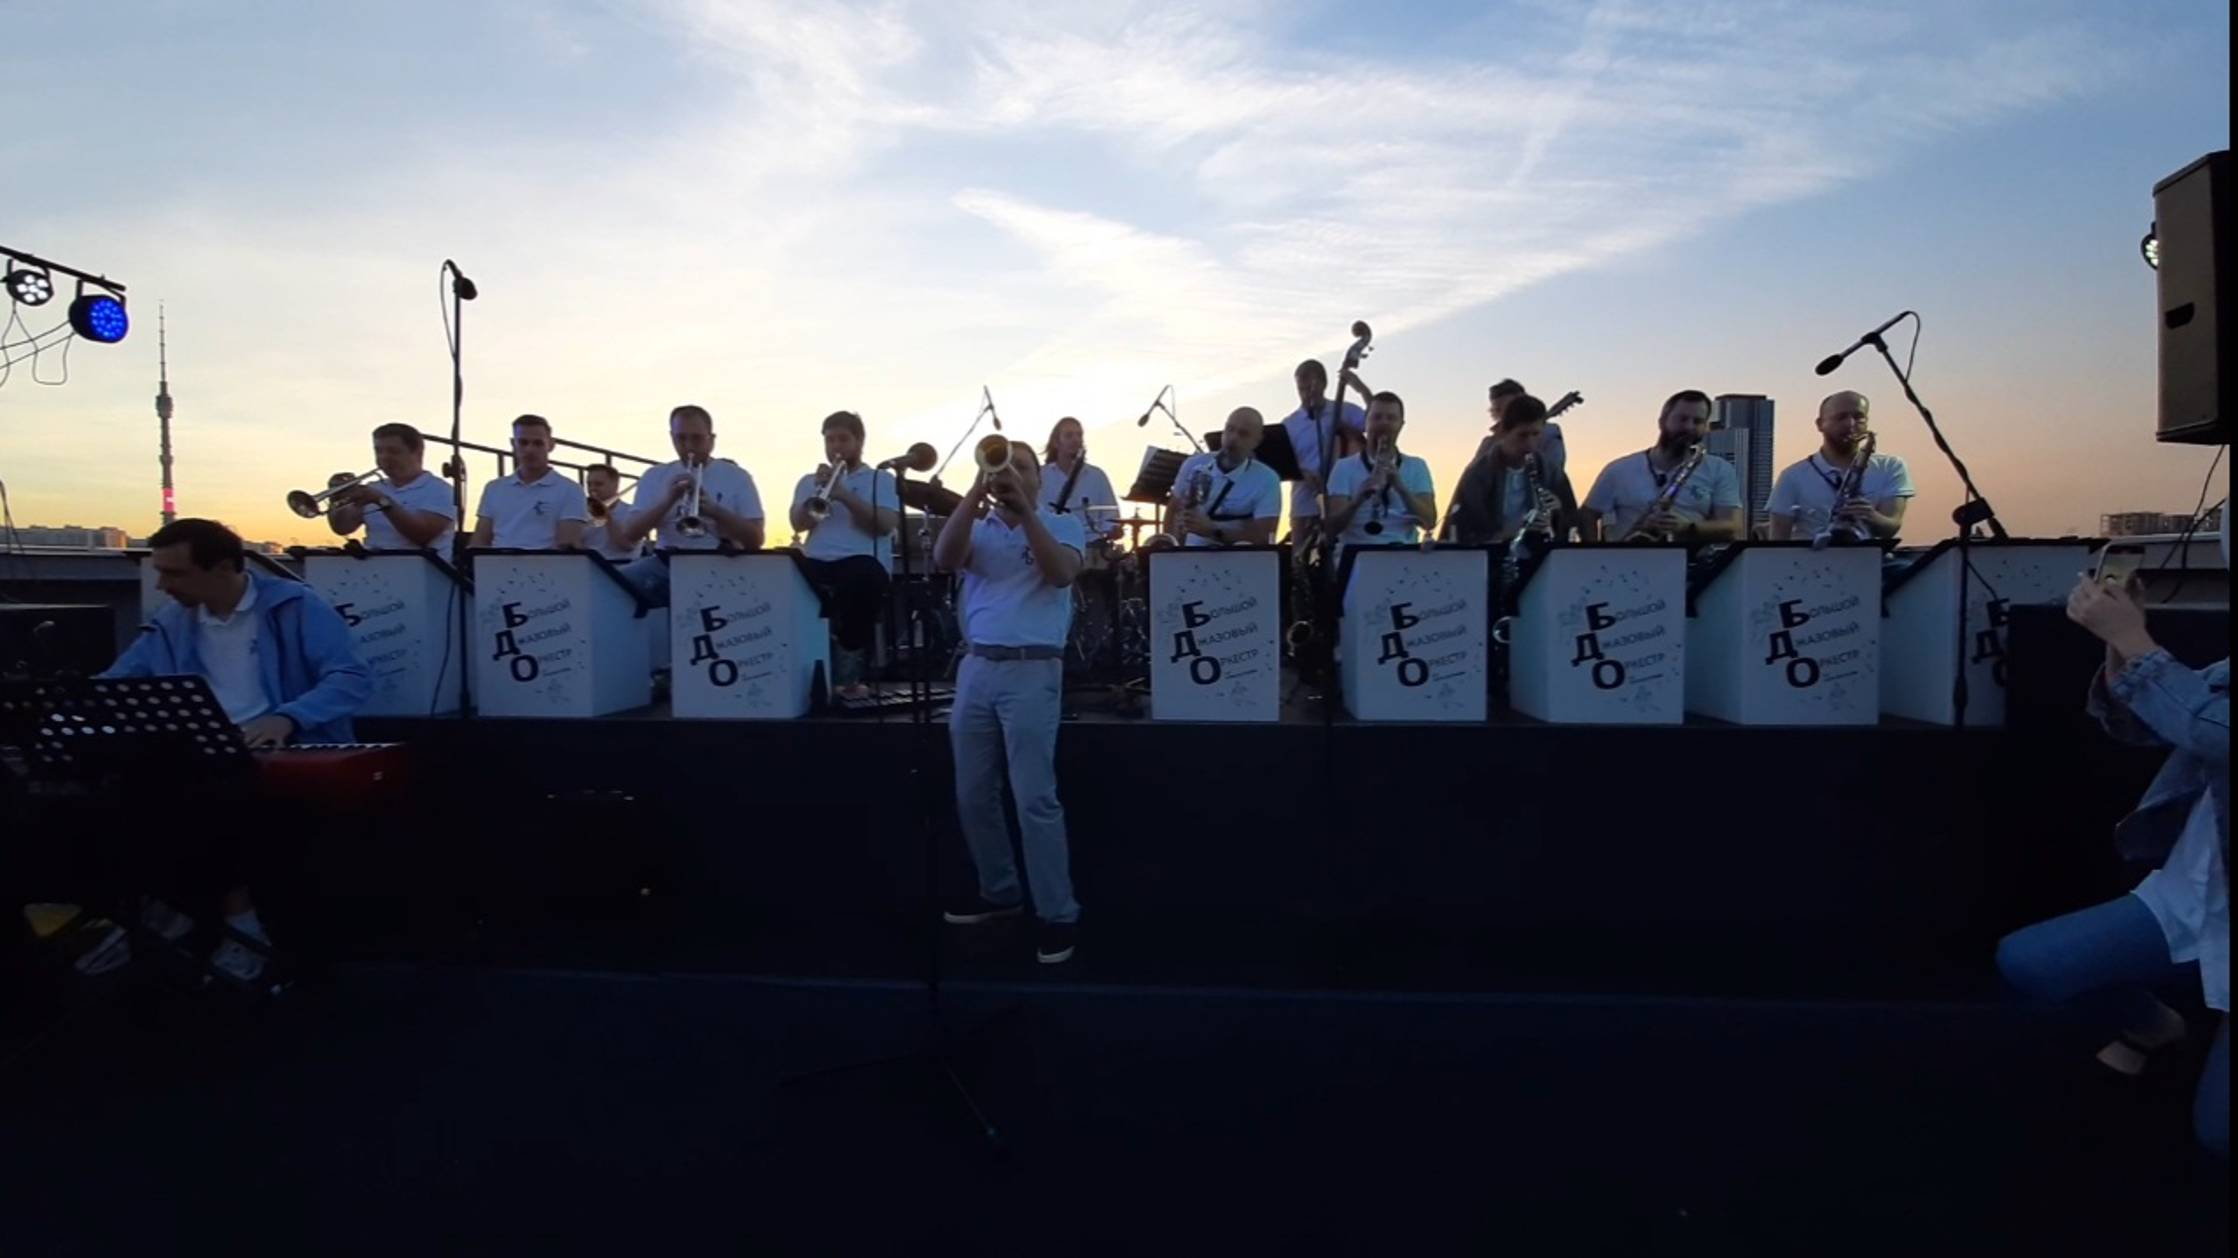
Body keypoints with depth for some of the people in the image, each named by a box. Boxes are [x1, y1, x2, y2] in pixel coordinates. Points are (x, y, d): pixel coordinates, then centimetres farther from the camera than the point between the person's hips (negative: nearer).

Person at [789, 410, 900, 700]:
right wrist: (818, 492, -5)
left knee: (861, 580, -39)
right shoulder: (809, 481, 26)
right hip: (815, 563, 3)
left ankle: (848, 673, -22)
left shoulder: (881, 479, 15)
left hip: (861, 561, -3)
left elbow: (886, 525, -2)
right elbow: (798, 524, 10)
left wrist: (844, 495, -10)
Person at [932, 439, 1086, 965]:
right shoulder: (978, 528, 13)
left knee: (1035, 798, -8)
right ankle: (999, 892, 26)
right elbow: (943, 561, -7)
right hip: (976, 667, 5)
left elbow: (1062, 573, -14)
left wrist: (1025, 509, -19)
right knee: (972, 795, 10)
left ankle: (1058, 913, -1)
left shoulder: (1062, 525, 5)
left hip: (1032, 669, -5)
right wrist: (974, 497, -16)